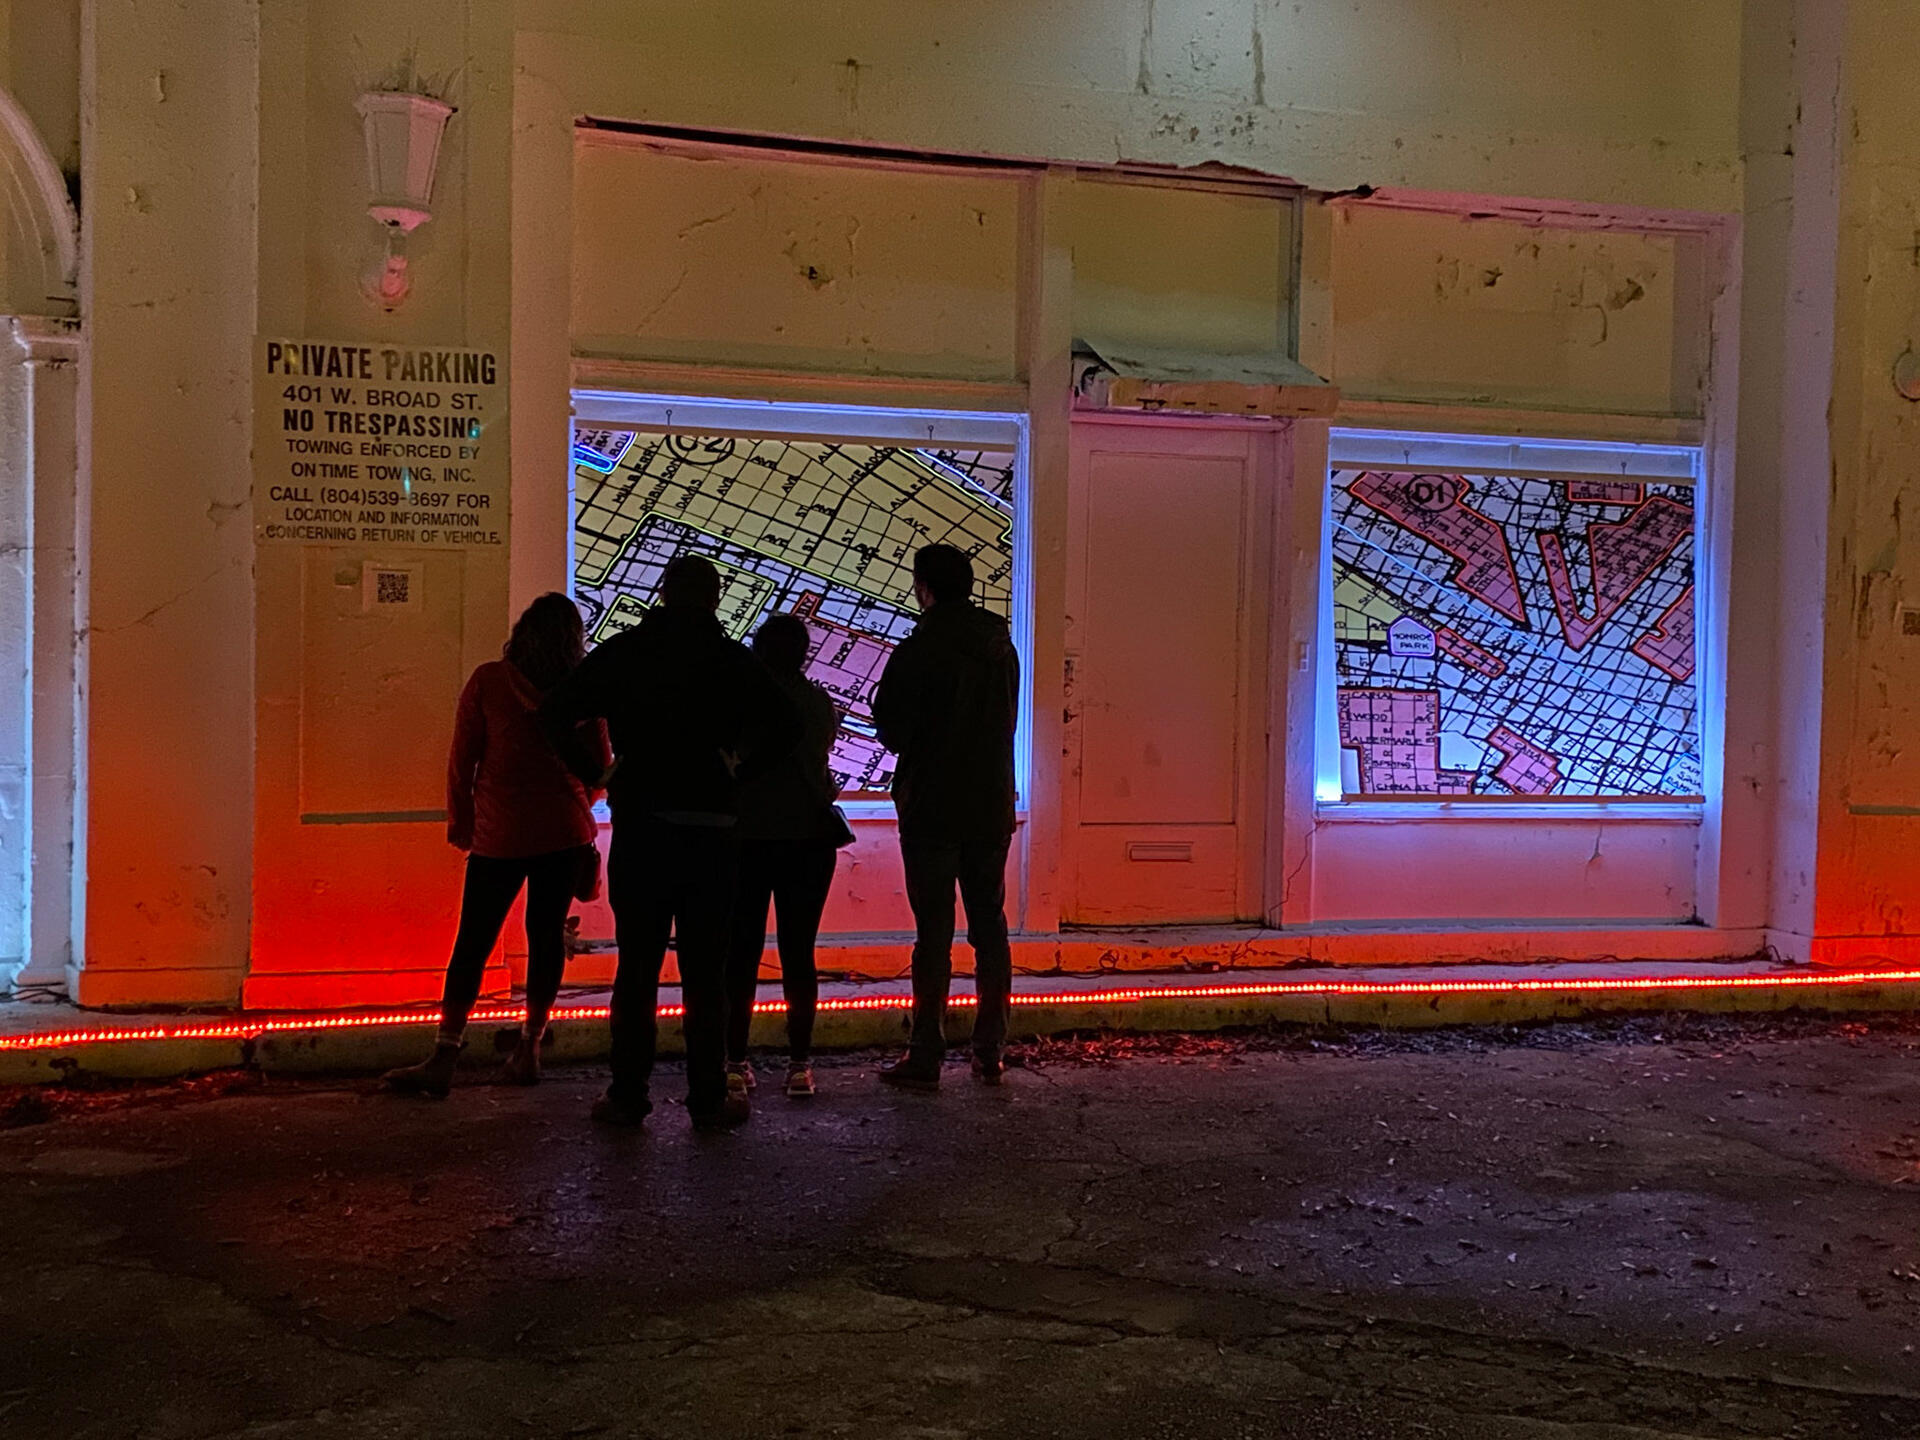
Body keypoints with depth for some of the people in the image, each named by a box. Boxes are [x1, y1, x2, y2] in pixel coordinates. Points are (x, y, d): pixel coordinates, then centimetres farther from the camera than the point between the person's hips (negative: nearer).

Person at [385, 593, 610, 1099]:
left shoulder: (489, 681, -4)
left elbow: (461, 760, -2)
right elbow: (600, 767, 8)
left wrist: (461, 823, 9)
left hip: (500, 834, -2)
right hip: (564, 834, 2)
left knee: (472, 945, 0)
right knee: (547, 938, 11)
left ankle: (443, 1059, -2)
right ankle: (529, 1048, 16)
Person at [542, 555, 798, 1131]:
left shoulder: (621, 652, 4)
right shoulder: (732, 659, 0)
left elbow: (555, 715, 0)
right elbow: (783, 728, -10)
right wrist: (735, 761, 5)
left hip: (638, 827, 1)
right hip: (709, 830, -1)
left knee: (636, 966, 8)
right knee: (705, 971, 5)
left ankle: (628, 1095, 11)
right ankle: (708, 1099, 9)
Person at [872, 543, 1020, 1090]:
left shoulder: (916, 652, -12)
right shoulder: (1003, 650, 6)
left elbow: (892, 732, -7)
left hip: (932, 811, -5)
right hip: (993, 808, 5)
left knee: (934, 932, -2)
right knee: (990, 927, 11)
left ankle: (926, 1057, 2)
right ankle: (990, 1053, 16)